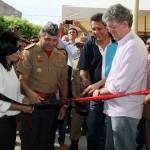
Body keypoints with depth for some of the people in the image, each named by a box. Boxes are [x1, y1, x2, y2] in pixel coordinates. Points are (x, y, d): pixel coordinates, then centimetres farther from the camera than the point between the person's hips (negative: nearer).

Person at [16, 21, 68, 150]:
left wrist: (64, 105, 13)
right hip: (33, 101, -4)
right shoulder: (30, 52, -8)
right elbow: (22, 78, -14)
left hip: (51, 102, 5)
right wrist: (29, 92, -34)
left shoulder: (61, 57, 8)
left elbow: (63, 82, 15)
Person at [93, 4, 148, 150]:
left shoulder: (133, 46, -20)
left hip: (124, 112, -9)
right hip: (115, 108, 9)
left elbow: (120, 85, -22)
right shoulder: (123, 44, 12)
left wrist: (99, 92, -6)